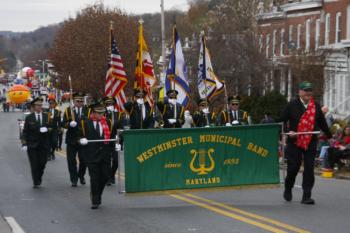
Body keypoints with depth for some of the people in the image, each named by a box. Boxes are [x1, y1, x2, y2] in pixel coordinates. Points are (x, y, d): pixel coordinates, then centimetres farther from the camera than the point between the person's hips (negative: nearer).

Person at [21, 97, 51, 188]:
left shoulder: (47, 117, 6)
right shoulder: (29, 118, 1)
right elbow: (25, 132, -1)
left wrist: (47, 129, -13)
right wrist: (24, 143, -9)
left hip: (44, 144, 2)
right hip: (32, 145, -2)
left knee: (42, 163, 2)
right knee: (34, 164, -3)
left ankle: (39, 179, 24)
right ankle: (36, 182, 4)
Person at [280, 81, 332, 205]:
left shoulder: (316, 106, 9)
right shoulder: (292, 105, -1)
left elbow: (322, 123, 17)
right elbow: (282, 120, 1)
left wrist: (329, 137, 21)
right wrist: (288, 131, -14)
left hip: (311, 142, 2)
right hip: (294, 141, -2)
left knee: (309, 168, -3)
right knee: (293, 167, 0)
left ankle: (306, 196, 0)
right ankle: (288, 189, 26)